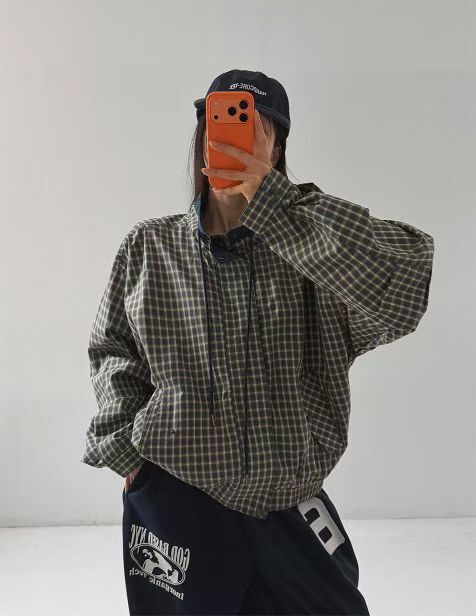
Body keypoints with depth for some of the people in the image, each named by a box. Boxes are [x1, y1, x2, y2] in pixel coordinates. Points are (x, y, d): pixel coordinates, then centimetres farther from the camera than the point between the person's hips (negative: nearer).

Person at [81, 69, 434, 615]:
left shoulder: (307, 236, -6)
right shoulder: (150, 246, -1)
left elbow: (403, 285, -25)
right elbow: (112, 349, 11)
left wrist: (268, 195, -27)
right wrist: (124, 448, -1)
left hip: (292, 501, 1)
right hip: (175, 499, 0)